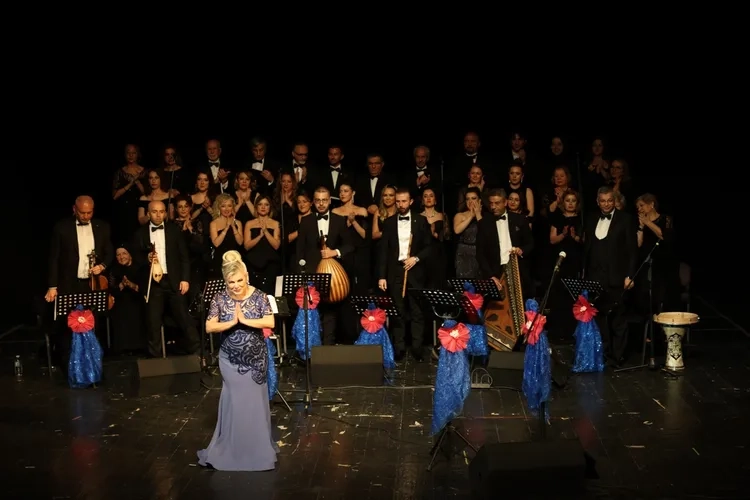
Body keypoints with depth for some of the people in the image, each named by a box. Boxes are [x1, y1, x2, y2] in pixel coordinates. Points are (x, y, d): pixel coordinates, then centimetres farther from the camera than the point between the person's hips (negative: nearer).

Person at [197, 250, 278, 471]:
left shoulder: (259, 296, -9)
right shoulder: (220, 299, -7)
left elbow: (270, 323, -18)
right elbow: (209, 327, -10)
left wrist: (245, 320, -24)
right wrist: (232, 322, -23)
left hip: (255, 358, 0)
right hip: (230, 359, 0)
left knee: (255, 402, 7)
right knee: (234, 402, 5)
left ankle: (258, 448, 20)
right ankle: (231, 448, 18)